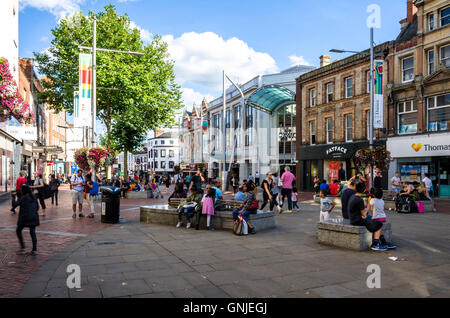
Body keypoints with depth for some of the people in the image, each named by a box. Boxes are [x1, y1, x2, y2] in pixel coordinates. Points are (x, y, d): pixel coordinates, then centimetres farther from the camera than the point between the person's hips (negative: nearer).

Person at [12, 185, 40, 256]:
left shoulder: (23, 197, -7)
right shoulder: (33, 197, 9)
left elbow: (14, 205, -10)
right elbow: (37, 207, 13)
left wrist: (13, 197, 3)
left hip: (25, 218, -5)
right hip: (33, 217, 5)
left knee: (18, 231, 13)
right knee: (33, 232, 7)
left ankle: (22, 248, 6)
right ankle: (34, 250, 4)